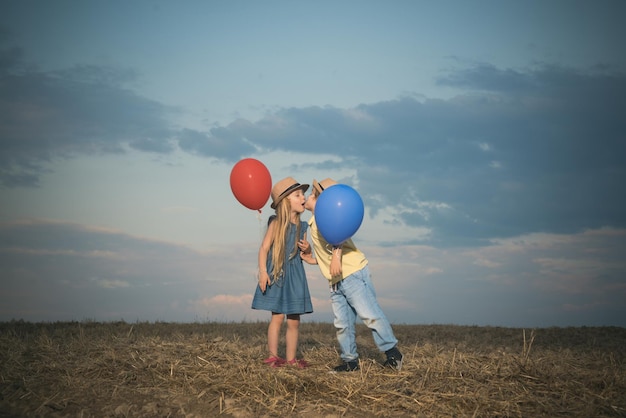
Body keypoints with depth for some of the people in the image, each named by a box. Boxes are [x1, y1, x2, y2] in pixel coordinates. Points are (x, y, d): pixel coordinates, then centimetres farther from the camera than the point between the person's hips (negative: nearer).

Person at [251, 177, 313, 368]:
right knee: (277, 316, -8)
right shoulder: (276, 223, -4)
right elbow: (264, 248, -7)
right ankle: (273, 356, 1)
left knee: (294, 321, 4)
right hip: (277, 273, -5)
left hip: (295, 275, 5)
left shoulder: (302, 226, 10)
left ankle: (291, 358, 10)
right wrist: (262, 272, -16)